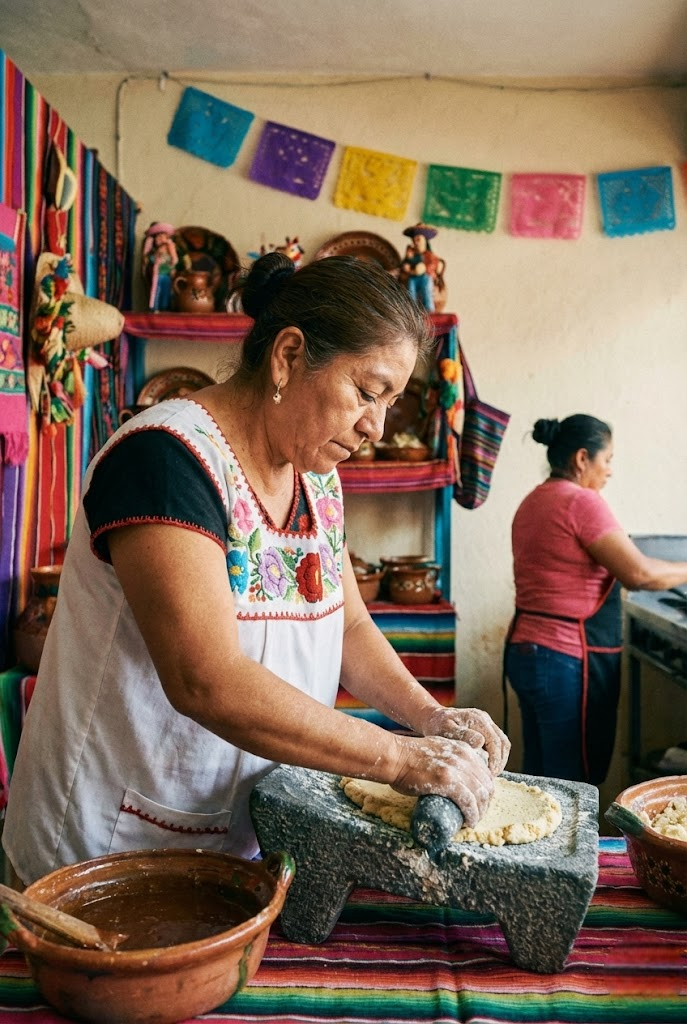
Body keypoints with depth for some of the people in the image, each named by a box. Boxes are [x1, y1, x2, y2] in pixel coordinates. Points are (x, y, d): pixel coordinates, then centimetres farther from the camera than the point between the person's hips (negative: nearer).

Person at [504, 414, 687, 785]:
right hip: (568, 661, -9)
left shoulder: (533, 502, 13)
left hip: (525, 651, 9)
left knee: (538, 775, 15)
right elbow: (639, 573, -18)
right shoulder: (581, 501, -14)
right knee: (576, 785, 0)